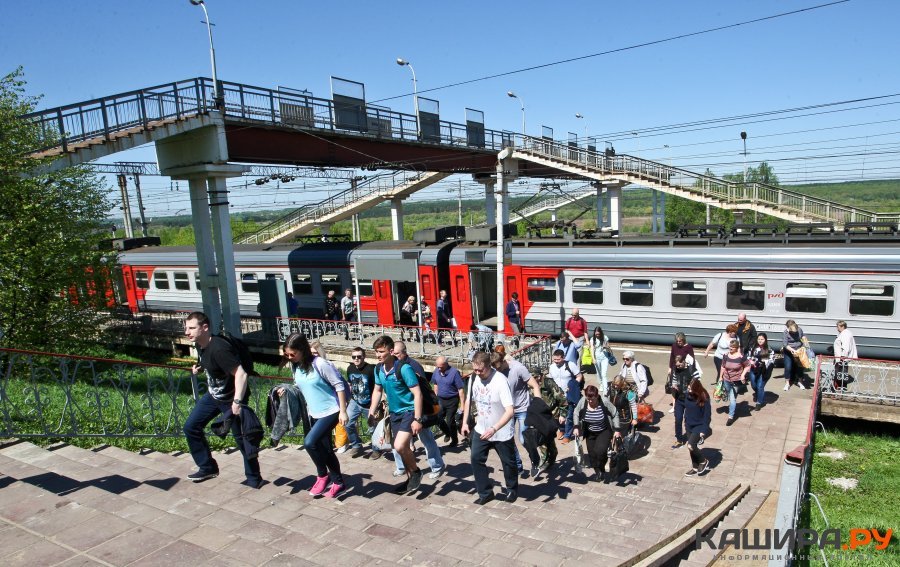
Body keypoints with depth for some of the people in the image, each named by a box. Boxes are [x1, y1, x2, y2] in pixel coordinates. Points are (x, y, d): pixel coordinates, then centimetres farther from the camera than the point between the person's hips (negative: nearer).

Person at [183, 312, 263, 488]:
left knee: (241, 438, 0)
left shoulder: (218, 348, -31)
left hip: (231, 398, -9)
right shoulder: (201, 344, -3)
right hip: (213, 395, 9)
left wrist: (237, 401, -38)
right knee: (191, 427, 13)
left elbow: (241, 374, -36)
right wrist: (199, 368, 3)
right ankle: (208, 467, 27)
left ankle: (254, 479, 17)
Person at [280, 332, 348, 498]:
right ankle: (338, 482, 29)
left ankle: (322, 475, 3)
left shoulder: (320, 364, -22)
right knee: (325, 449, 13)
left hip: (330, 412, -8)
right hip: (314, 413, 8)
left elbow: (339, 385, -17)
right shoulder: (294, 366, -1)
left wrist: (343, 411, -18)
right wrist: (287, 390, -3)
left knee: (309, 442, -20)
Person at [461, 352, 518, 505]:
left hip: (501, 432, -5)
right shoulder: (474, 379, -8)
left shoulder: (500, 381, -27)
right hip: (481, 430, 5)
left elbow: (510, 411, -32)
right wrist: (465, 422, 5)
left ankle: (512, 490, 37)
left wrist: (494, 429, -39)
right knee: (476, 459, 0)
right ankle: (485, 492, 17)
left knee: (508, 462, 12)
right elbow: (469, 400, 10)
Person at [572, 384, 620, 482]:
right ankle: (597, 471, 28)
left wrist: (617, 430, -13)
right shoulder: (582, 401, -16)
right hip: (590, 433, 3)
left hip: (604, 432, -3)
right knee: (592, 453, 3)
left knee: (600, 450, -20)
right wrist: (576, 427, -6)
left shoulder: (604, 401, -23)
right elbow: (576, 413, 1)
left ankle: (601, 470, 9)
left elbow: (615, 414, -11)